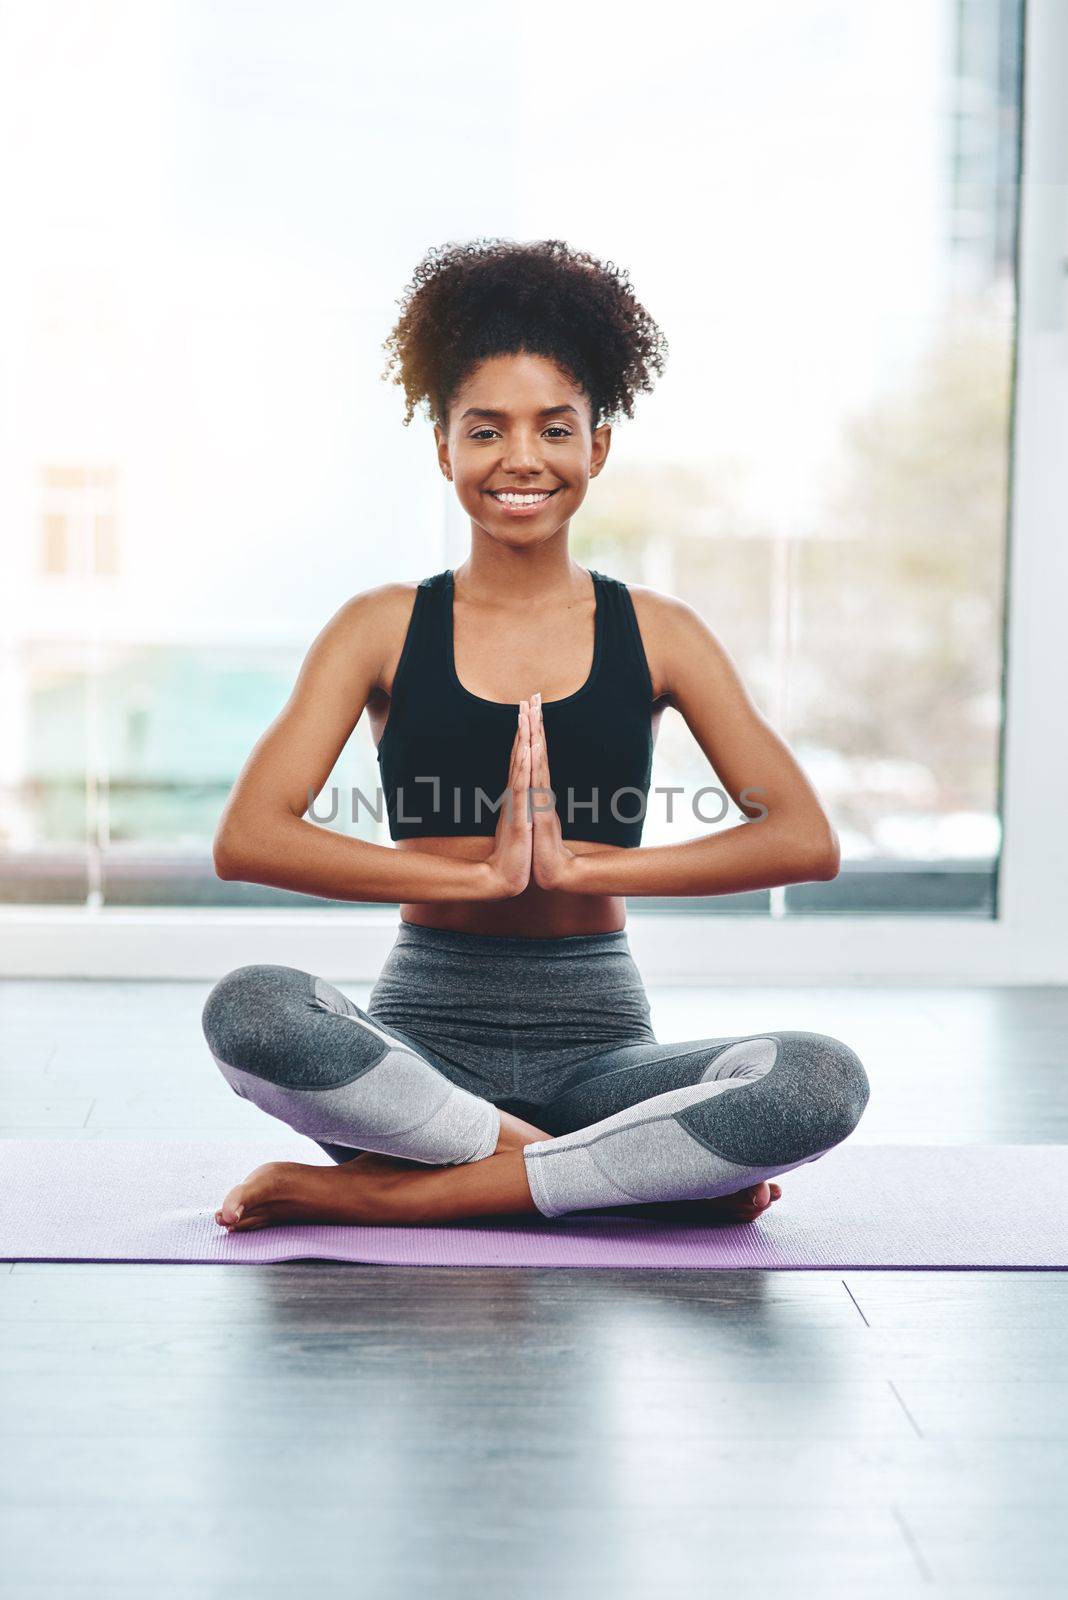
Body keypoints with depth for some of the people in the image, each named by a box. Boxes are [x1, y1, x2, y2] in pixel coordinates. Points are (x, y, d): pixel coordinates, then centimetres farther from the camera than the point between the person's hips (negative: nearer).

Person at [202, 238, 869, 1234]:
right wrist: (483, 870, -18)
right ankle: (652, 1171, -19)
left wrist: (578, 862, -16)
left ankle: (389, 1193, -20)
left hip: (596, 1040, 1)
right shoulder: (384, 629, 4)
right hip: (424, 1031, 0)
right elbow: (247, 840, -9)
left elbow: (805, 840, -5)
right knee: (249, 1011, -32)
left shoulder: (655, 634, 6)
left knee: (823, 1083, -27)